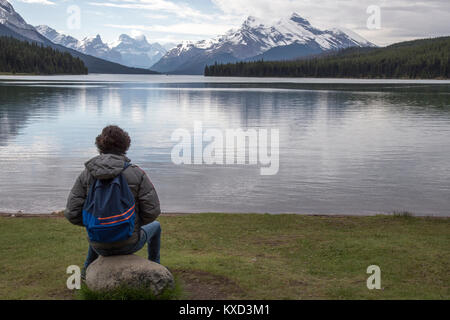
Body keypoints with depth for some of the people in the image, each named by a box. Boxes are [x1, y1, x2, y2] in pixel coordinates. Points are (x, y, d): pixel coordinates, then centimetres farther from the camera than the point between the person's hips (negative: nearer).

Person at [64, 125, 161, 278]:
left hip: (100, 247, 3)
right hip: (128, 245, -3)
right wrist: (135, 224, 6)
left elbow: (72, 213, -7)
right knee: (155, 226, 33)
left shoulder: (86, 174, -7)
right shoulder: (136, 173, -14)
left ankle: (87, 269, 50)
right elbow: (152, 210, -15)